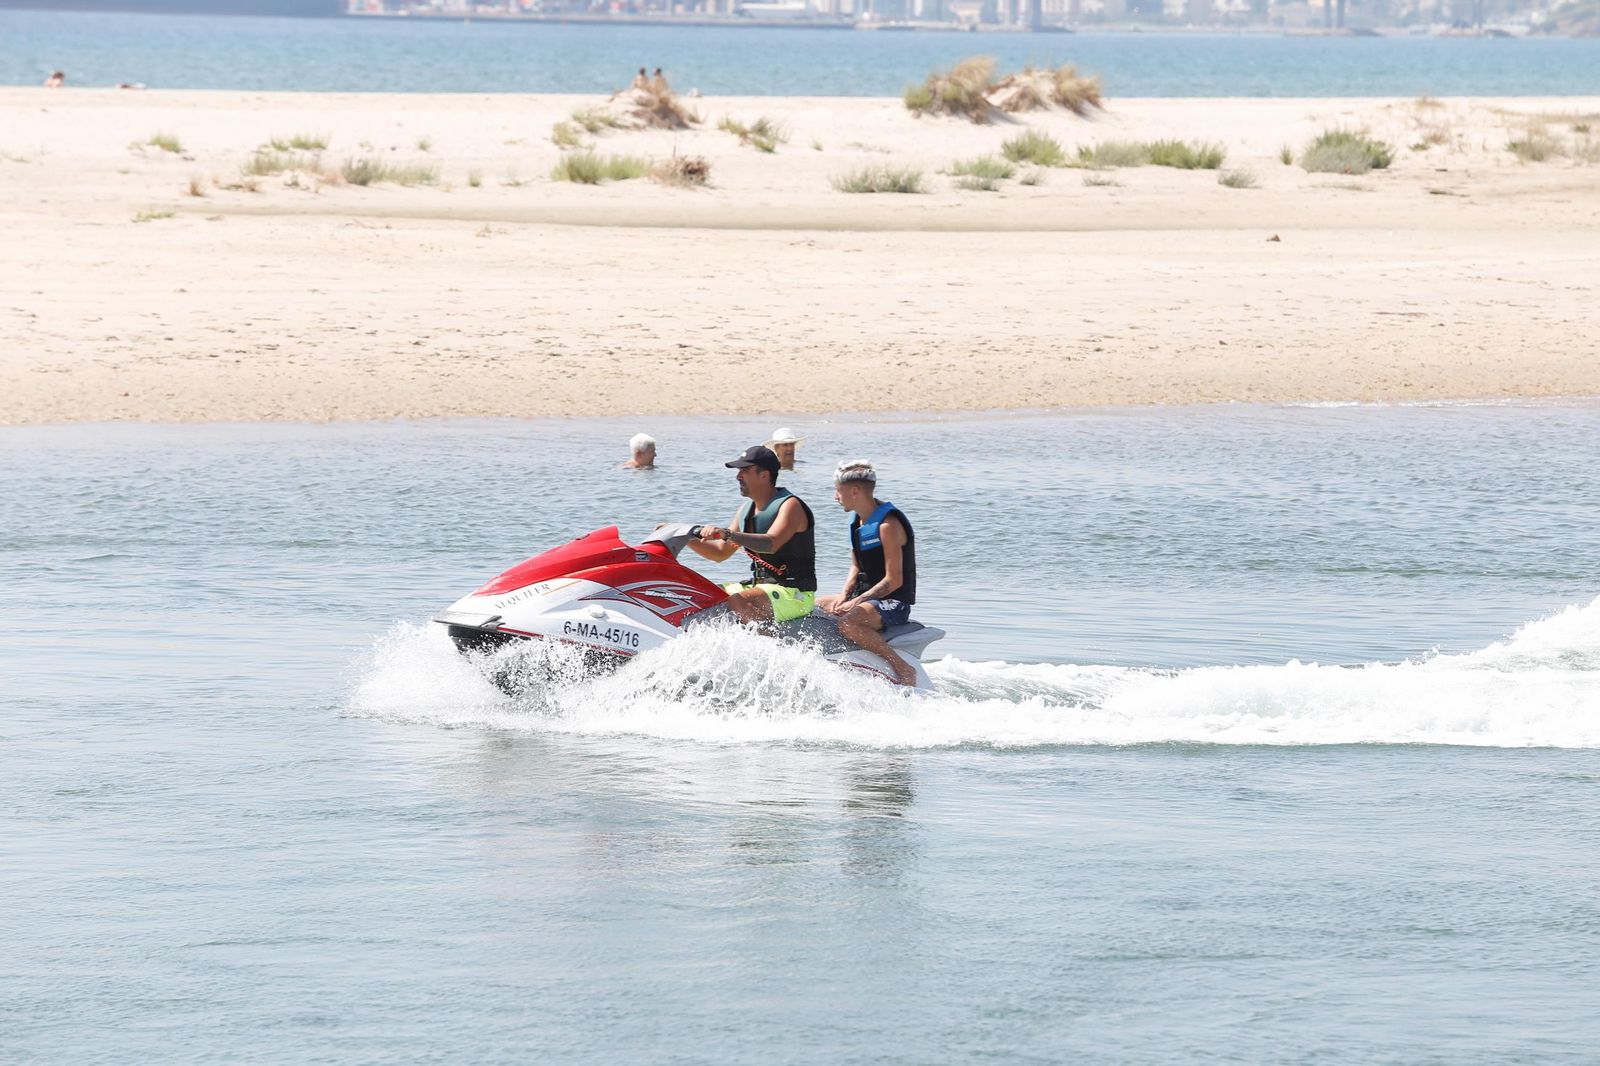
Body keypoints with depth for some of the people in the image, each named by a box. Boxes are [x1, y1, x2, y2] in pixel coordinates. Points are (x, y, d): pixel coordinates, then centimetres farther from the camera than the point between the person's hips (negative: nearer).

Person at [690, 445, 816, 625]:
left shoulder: (790, 505, -14)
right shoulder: (746, 509, 13)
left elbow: (771, 544, -32)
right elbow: (721, 552, 19)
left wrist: (728, 534, -44)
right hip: (759, 587, 9)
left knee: (736, 602, -34)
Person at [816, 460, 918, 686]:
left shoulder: (888, 524, -18)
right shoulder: (858, 522, 11)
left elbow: (894, 580, -21)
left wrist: (857, 601, -24)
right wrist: (844, 596, -3)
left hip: (894, 603, -10)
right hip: (867, 597, 10)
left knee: (848, 623, -36)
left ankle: (903, 669, -28)